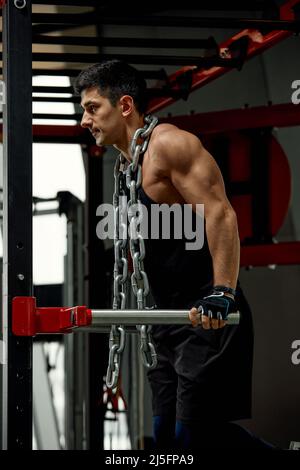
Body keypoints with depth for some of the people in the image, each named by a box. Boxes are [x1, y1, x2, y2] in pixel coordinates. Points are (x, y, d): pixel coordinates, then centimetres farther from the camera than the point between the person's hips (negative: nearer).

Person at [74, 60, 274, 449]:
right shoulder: (129, 163, 17)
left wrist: (222, 293, -30)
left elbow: (220, 214, -22)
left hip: (208, 315, -10)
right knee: (167, 433, 8)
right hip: (171, 321, 10)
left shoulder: (168, 144, -11)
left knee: (196, 433, -11)